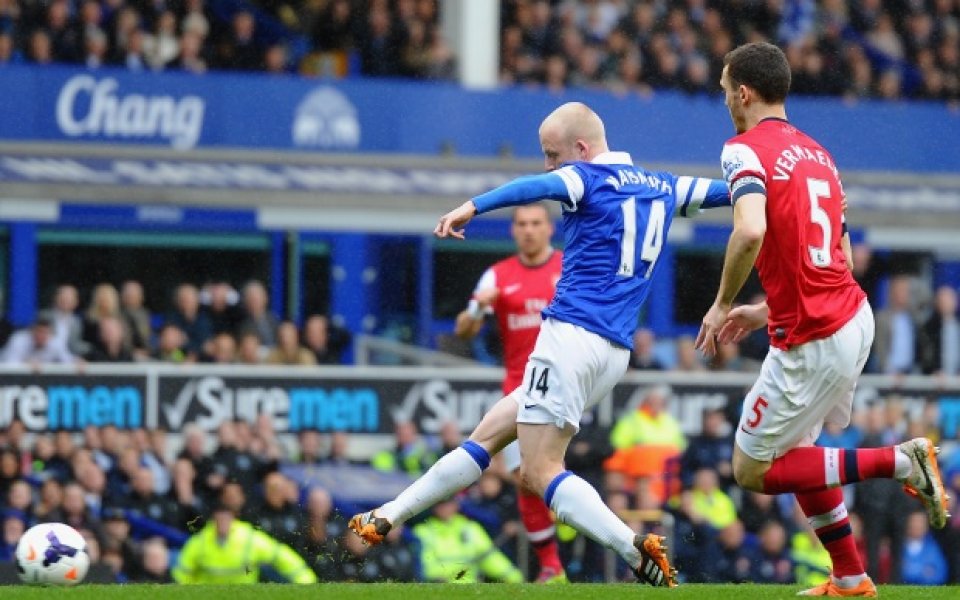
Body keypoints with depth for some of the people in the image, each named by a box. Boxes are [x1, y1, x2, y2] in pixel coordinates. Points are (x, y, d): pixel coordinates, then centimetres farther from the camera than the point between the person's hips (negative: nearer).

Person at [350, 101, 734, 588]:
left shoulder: (587, 178, -6)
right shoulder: (661, 187, 16)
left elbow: (538, 187, -26)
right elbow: (724, 192, 26)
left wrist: (473, 206, -41)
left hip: (573, 336, -9)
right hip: (613, 354, 9)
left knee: (540, 471, -10)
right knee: (487, 435, 15)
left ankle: (639, 552, -22)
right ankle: (388, 517, 19)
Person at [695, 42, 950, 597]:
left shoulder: (746, 150, -11)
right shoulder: (818, 154, 15)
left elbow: (751, 231, -30)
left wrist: (722, 306, -15)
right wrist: (766, 313, 21)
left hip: (813, 343, -9)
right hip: (854, 317, 9)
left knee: (753, 471, 4)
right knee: (795, 449, 24)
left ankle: (902, 462, -6)